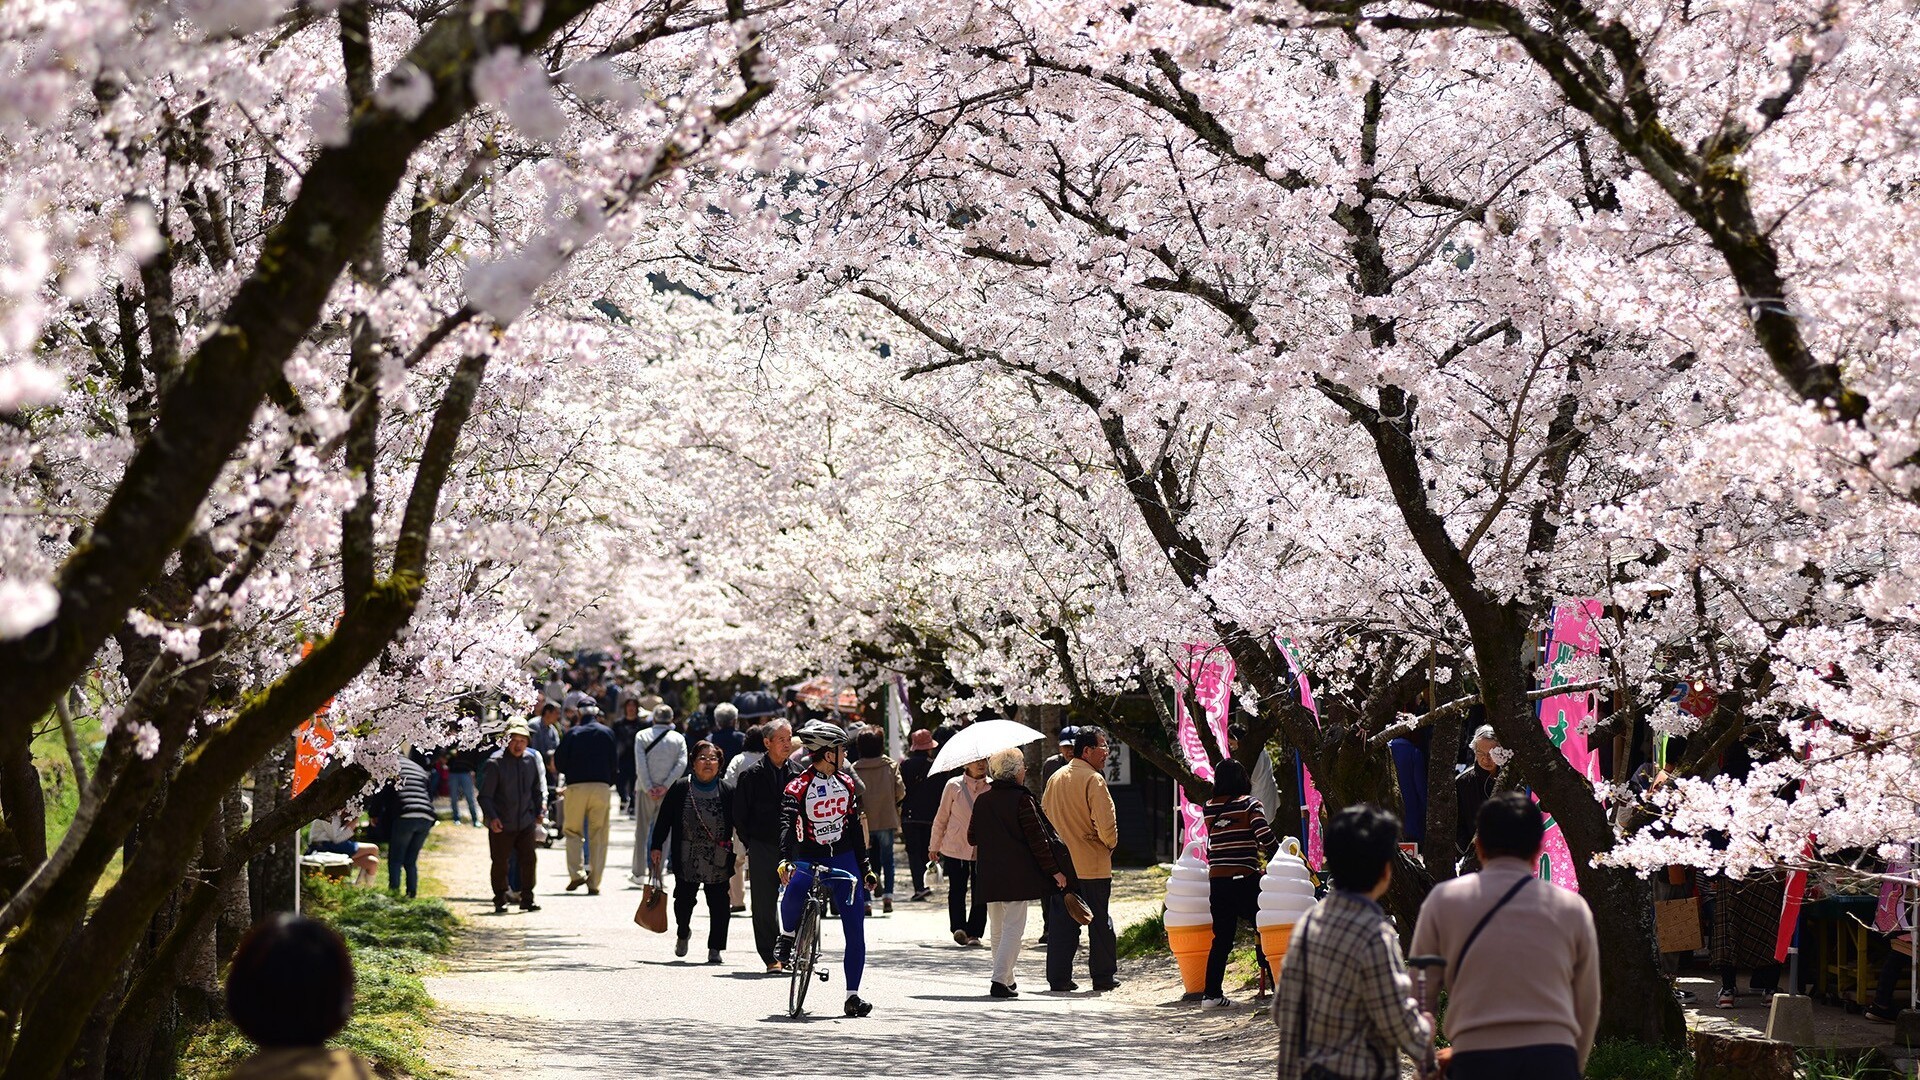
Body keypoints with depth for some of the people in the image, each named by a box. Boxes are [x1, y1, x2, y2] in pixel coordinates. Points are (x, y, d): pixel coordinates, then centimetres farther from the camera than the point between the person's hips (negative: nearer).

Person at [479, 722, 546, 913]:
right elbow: (485, 795, -9)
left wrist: (540, 811, 8)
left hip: (525, 823, 3)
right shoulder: (495, 762, -11)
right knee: (500, 863, 6)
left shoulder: (532, 759, 4)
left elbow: (538, 789, 17)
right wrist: (492, 817, -20)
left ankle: (527, 899, 14)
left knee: (528, 861, 2)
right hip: (501, 825, -3)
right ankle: (500, 901, 19)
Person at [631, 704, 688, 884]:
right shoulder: (678, 739, 2)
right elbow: (681, 764, -8)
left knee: (642, 831, 9)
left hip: (645, 790, 0)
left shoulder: (642, 736, 0)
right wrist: (665, 786, -10)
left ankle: (639, 873, 11)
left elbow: (640, 763, -10)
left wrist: (648, 788, -10)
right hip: (668, 792, 0)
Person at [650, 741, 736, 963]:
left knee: (719, 903, 0)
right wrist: (657, 846, 1)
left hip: (718, 860, 0)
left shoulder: (727, 792, 4)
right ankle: (683, 933, 33)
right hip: (687, 859, 0)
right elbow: (664, 819, 5)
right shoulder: (680, 788, 3)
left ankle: (715, 947, 10)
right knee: (684, 899, 4)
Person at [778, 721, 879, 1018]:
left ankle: (852, 996, 3)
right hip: (808, 859, -4)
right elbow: (787, 826, -21)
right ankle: (788, 934, 0)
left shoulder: (847, 783, 8)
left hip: (844, 859, 4)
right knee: (793, 893, -35)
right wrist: (784, 860, -38)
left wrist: (865, 868, 14)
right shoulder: (797, 788, -10)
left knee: (855, 930, -4)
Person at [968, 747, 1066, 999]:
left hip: (989, 875, 6)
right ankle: (1000, 981, -12)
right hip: (1017, 875, -6)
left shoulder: (982, 800, 6)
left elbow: (972, 838, 13)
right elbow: (1037, 839, -12)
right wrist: (1054, 871, -5)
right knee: (1013, 928, -3)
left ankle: (1005, 978, 25)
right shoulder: (1022, 800, -11)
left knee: (998, 929, 17)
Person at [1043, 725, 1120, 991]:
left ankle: (1058, 976, 8)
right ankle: (1103, 976, 9)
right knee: (1099, 921, 4)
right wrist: (1110, 843, -1)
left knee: (1061, 920, 9)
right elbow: (1106, 823, -20)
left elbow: (1045, 816, 17)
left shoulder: (1056, 778, 10)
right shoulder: (1093, 780, -14)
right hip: (1092, 864, -6)